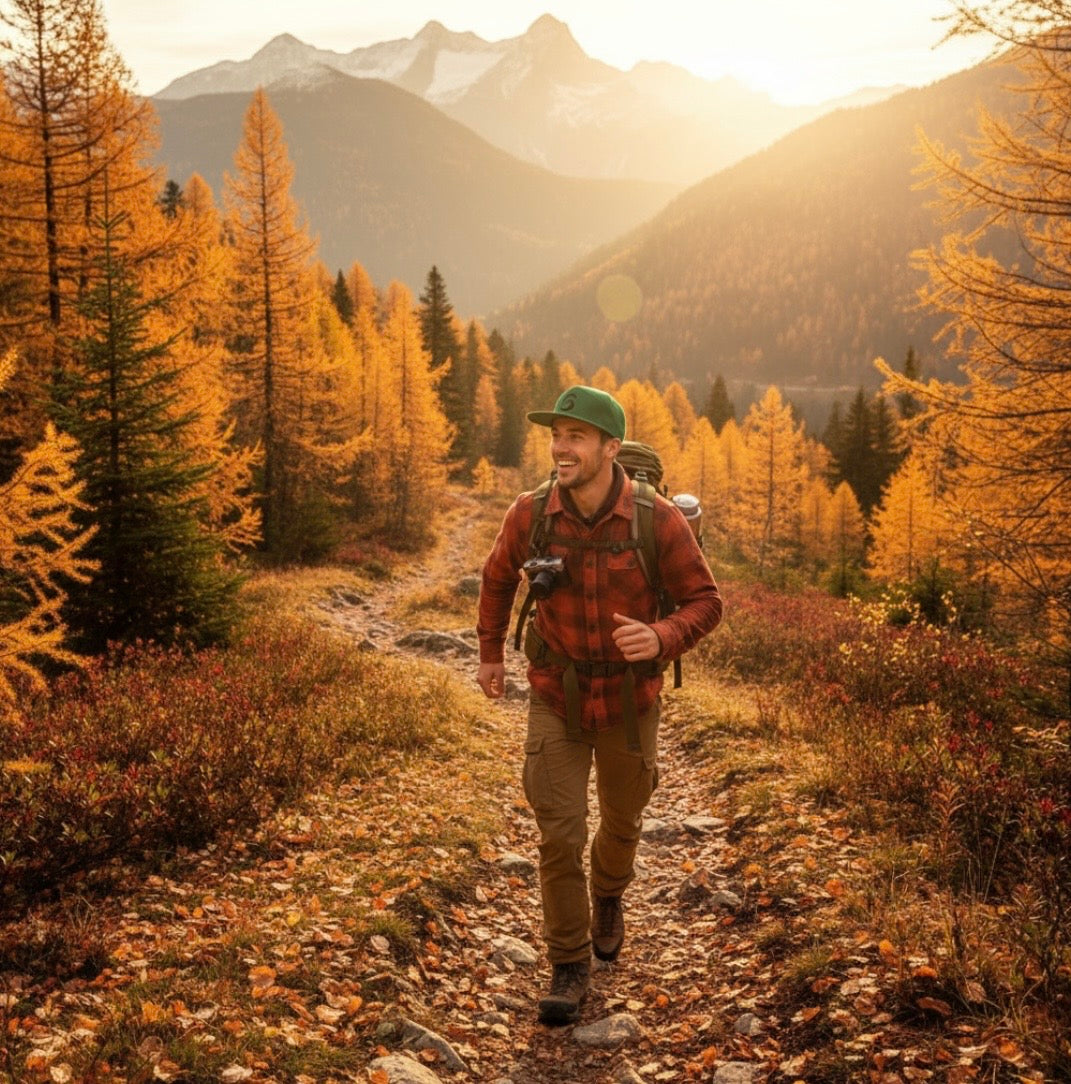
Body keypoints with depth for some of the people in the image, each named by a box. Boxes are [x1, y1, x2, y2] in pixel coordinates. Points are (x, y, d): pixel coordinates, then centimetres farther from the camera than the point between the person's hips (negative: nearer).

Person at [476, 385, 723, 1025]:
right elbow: (499, 577, 8)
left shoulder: (659, 520, -20)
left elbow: (705, 601, -12)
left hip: (630, 701, 0)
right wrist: (491, 651, 15)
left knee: (621, 821, 21)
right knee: (560, 835, -6)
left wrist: (662, 639, -33)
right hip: (556, 699, 0)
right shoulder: (531, 515, -14)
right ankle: (570, 966, 11)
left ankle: (609, 897, 53)